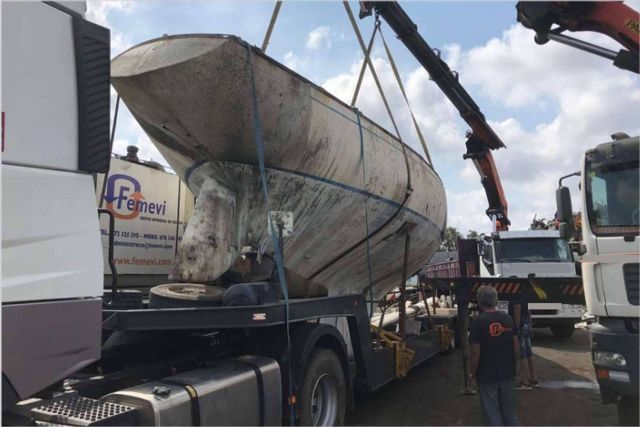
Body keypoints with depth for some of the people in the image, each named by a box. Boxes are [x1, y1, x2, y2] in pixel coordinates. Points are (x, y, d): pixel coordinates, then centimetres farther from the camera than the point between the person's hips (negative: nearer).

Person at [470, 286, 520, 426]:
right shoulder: (508, 318, 0)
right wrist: (513, 366, 18)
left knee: (492, 413, 6)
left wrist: (473, 372, -4)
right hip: (507, 373, 5)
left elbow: (475, 351, -17)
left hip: (487, 375, -5)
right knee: (509, 410, 19)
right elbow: (516, 345, 6)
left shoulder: (479, 322, -17)